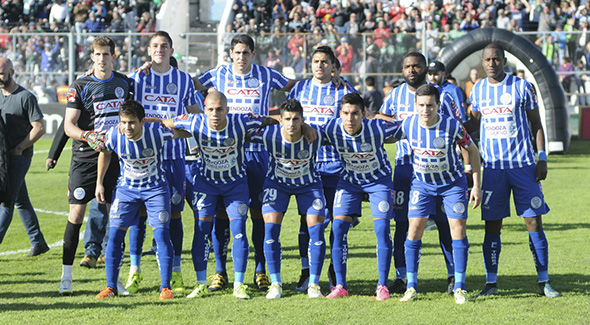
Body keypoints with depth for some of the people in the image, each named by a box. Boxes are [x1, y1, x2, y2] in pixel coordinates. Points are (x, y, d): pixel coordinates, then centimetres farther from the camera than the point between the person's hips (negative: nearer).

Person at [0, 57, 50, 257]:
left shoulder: (25, 97, -9)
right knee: (21, 202, 10)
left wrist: (19, 148, -15)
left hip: (19, 157, -8)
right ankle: (38, 242, 17)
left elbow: (39, 128, -12)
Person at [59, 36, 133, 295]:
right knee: (76, 213, -5)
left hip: (115, 156, 3)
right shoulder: (81, 87, -3)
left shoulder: (124, 82, 8)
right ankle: (66, 276, 3)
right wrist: (87, 135, -25)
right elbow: (68, 125, -9)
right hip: (85, 157, -3)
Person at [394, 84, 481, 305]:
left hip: (453, 182, -2)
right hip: (422, 182, 2)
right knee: (414, 228, -8)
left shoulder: (452, 126, -23)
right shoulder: (408, 125, -17)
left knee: (458, 228, -9)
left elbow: (472, 150, -8)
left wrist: (476, 185, -9)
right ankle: (411, 286, 2)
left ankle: (459, 287, 1)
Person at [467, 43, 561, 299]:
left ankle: (544, 282, 3)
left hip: (523, 164, -2)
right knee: (492, 225, 1)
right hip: (492, 166, 2)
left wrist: (542, 158, -3)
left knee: (534, 222, -3)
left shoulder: (521, 87, -1)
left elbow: (536, 124, 5)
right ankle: (491, 282, 8)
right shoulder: (477, 90, 8)